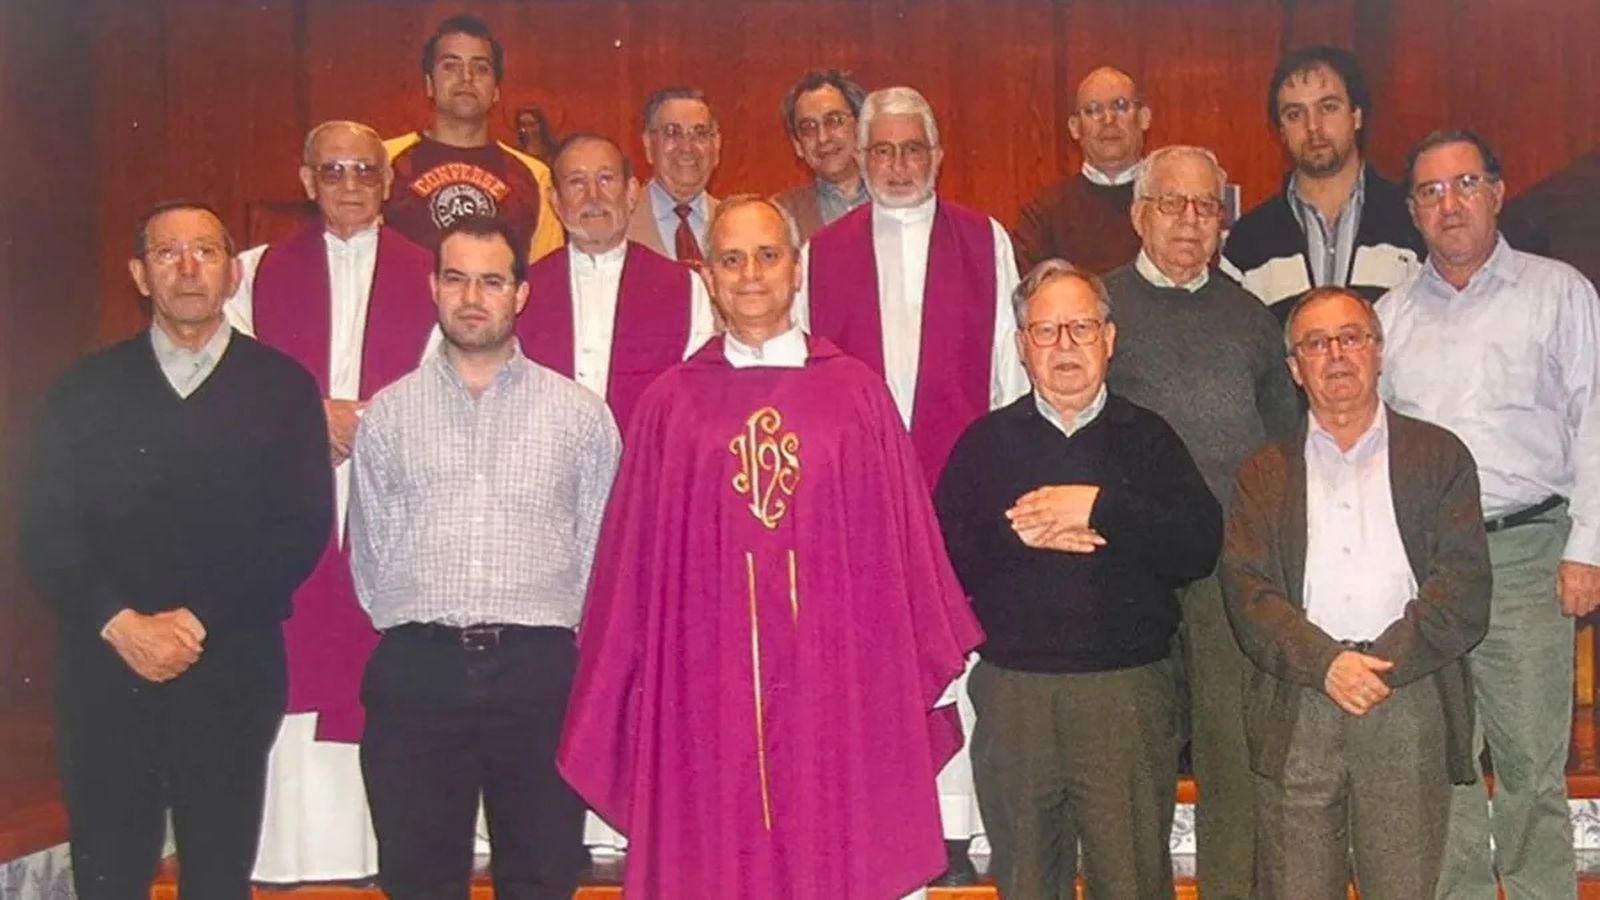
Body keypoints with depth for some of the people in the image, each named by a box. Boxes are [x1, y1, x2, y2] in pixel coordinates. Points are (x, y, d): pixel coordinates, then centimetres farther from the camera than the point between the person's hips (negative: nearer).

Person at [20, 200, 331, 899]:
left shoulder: (284, 387, 5)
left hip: (232, 669, -1)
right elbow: (45, 531, 4)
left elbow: (304, 528, -3)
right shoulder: (86, 389, 9)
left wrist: (199, 622, -10)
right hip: (105, 668, 1)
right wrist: (121, 624, -11)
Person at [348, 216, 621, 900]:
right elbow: (368, 548, 11)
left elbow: (599, 549, 7)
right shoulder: (388, 414, 10)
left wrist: (551, 643, 5)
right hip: (416, 671, 1)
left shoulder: (580, 413, 6)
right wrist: (411, 634, 7)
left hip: (539, 670, -1)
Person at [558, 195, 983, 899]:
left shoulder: (858, 393, 6)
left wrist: (932, 667, 7)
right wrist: (619, 698, 6)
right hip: (705, 692, 0)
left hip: (838, 687, 0)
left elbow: (905, 535, 7)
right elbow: (632, 562, 7)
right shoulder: (669, 404, 6)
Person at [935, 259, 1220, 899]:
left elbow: (1201, 547, -7)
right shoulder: (985, 442, 9)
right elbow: (941, 559, 0)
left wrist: (1100, 508, -15)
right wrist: (1015, 534, -15)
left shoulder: (1148, 438, 7)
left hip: (1129, 694, -1)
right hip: (1012, 694, 1)